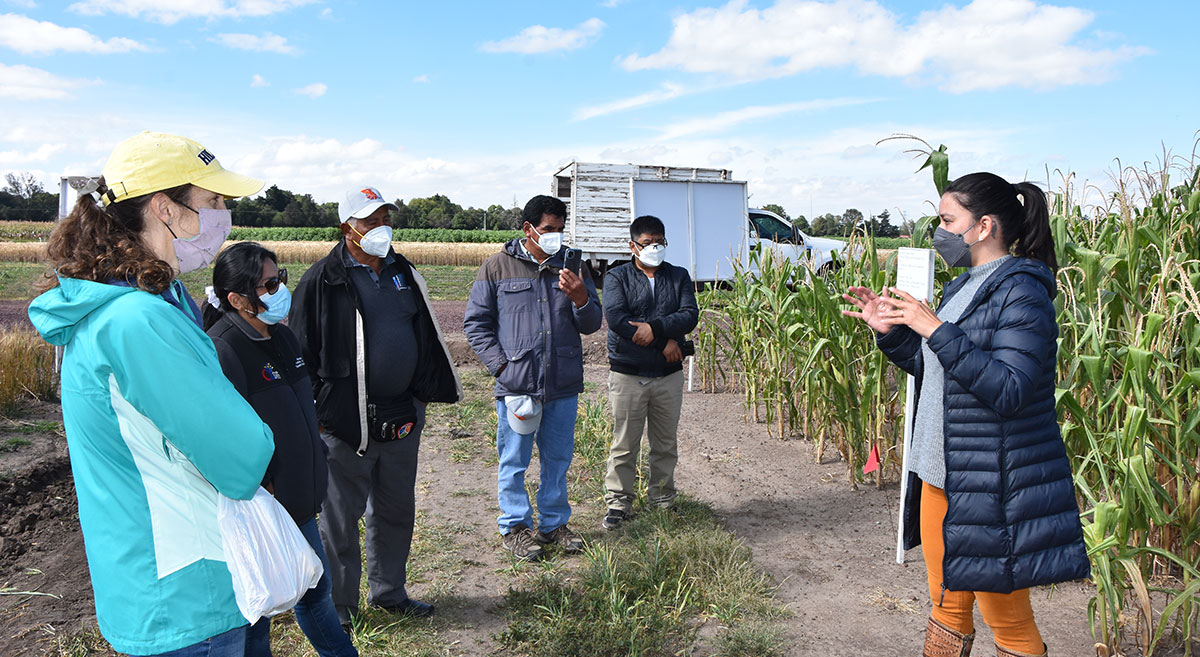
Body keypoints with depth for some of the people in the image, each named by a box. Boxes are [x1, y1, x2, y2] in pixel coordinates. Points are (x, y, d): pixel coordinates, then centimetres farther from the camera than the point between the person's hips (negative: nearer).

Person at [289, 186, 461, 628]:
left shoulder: (403, 273, 11)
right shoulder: (323, 280, -8)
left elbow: (426, 338, 18)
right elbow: (302, 351, -7)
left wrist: (428, 391, 16)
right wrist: (311, 413, -9)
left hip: (402, 417, 6)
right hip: (347, 421, -6)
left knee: (397, 509, 17)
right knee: (341, 515, 7)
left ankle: (389, 590, 35)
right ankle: (339, 604, 24)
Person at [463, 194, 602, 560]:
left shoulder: (572, 267, 9)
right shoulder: (498, 267, 0)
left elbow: (591, 325, 8)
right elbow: (476, 323, 2)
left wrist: (581, 298, -14)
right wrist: (501, 365, -8)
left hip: (564, 384, 3)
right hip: (516, 384, -3)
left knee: (557, 459, 14)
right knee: (514, 462, 6)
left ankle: (554, 523, 29)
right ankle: (515, 527, 23)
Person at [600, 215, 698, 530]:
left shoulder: (679, 277, 9)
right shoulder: (617, 278, 1)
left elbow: (690, 314, -6)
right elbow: (616, 318, -16)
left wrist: (655, 327, -23)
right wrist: (665, 342, -16)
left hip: (669, 375, 3)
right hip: (627, 375, -3)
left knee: (666, 444, 12)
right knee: (624, 444, 3)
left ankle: (662, 499, 27)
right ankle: (618, 502, 15)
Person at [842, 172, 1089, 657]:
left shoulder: (1022, 291, -16)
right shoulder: (962, 288, 11)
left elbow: (1009, 390, -25)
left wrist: (937, 331, -27)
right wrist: (890, 332, 6)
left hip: (992, 487, -8)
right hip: (941, 474, 9)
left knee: (1006, 618, 9)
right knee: (947, 604, 20)